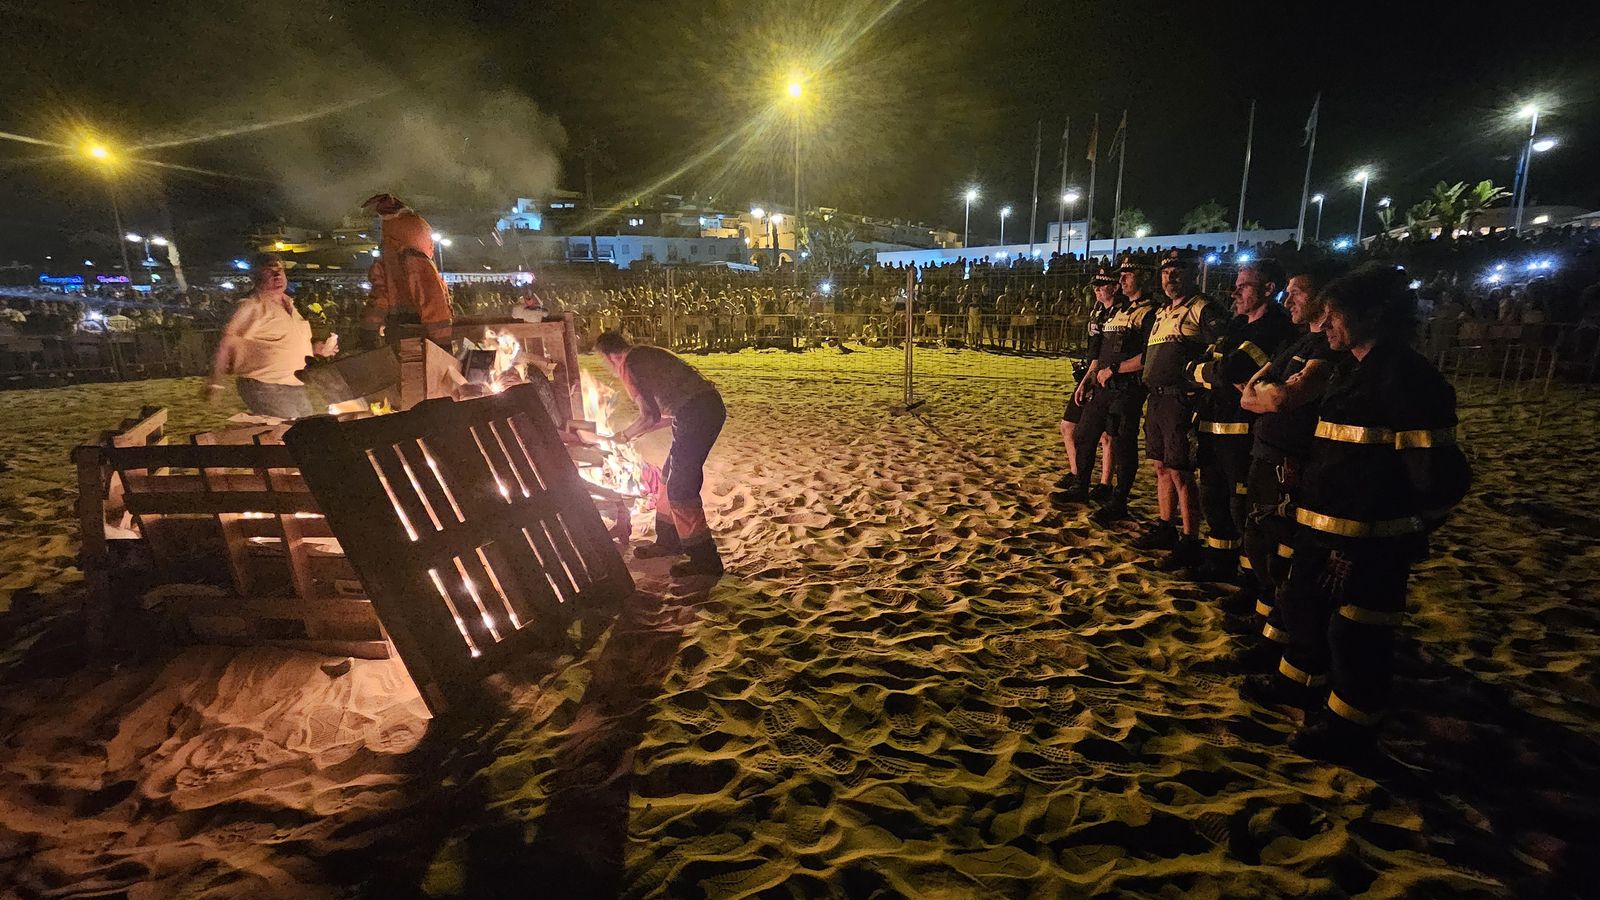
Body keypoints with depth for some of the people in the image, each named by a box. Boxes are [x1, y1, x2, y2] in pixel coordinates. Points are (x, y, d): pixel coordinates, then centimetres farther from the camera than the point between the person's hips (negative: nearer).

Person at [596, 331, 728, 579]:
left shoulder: (627, 364, 0)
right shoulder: (648, 355, 27)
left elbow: (650, 415, -7)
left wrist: (625, 435, 11)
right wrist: (639, 431, 32)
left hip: (696, 414, -9)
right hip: (713, 406, 9)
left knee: (680, 488, 0)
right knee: (672, 476, 21)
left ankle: (705, 561, 6)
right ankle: (668, 541, 36)